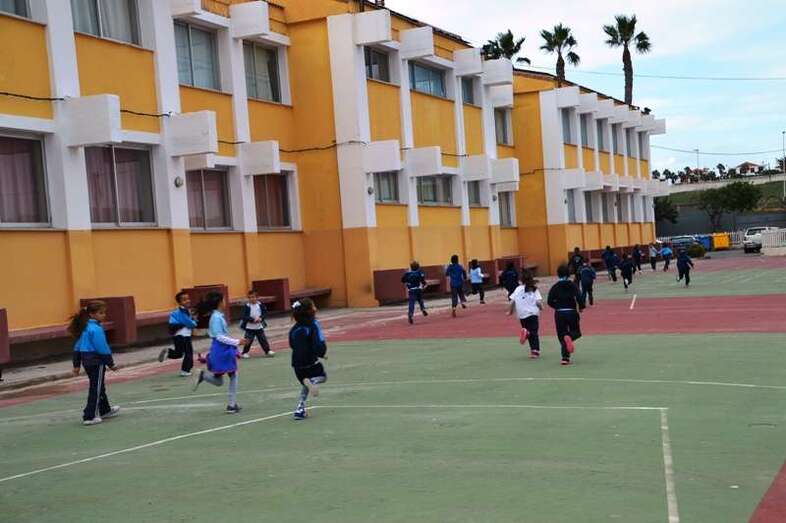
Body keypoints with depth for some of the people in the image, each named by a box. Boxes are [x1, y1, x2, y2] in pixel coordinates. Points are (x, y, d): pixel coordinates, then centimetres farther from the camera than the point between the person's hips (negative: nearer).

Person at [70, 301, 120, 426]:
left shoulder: (84, 327, 9)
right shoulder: (96, 329, -19)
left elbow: (77, 347, 12)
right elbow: (102, 348, -18)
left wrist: (76, 365, 17)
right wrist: (111, 364, -10)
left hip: (86, 360, 9)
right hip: (96, 361, -9)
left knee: (99, 387, 22)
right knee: (96, 389, -2)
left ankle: (105, 410, 37)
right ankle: (89, 417, -1)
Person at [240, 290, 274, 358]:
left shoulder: (260, 305, -1)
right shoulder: (247, 306, -11)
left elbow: (265, 312, 1)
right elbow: (245, 316, -16)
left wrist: (260, 318, -18)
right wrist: (253, 320, -26)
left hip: (259, 327, 3)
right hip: (250, 327, -3)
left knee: (263, 340, 8)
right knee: (248, 341, 0)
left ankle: (268, 351, 16)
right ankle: (245, 353, 12)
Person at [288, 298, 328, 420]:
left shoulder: (294, 328, 5)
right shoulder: (313, 324, -14)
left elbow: (292, 345, 12)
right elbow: (320, 344, -20)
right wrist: (322, 353, 1)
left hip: (297, 364, 5)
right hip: (311, 362, -5)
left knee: (306, 386, 27)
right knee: (322, 377, 22)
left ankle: (300, 409, 14)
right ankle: (312, 381, -13)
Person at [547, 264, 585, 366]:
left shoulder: (555, 287, 2)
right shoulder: (572, 285, -2)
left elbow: (549, 301, -3)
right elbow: (579, 297, -14)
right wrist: (581, 307, 4)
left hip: (559, 313, 1)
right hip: (572, 312, -1)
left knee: (562, 335, 9)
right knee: (576, 332, 16)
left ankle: (565, 358, -4)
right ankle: (570, 337, -22)